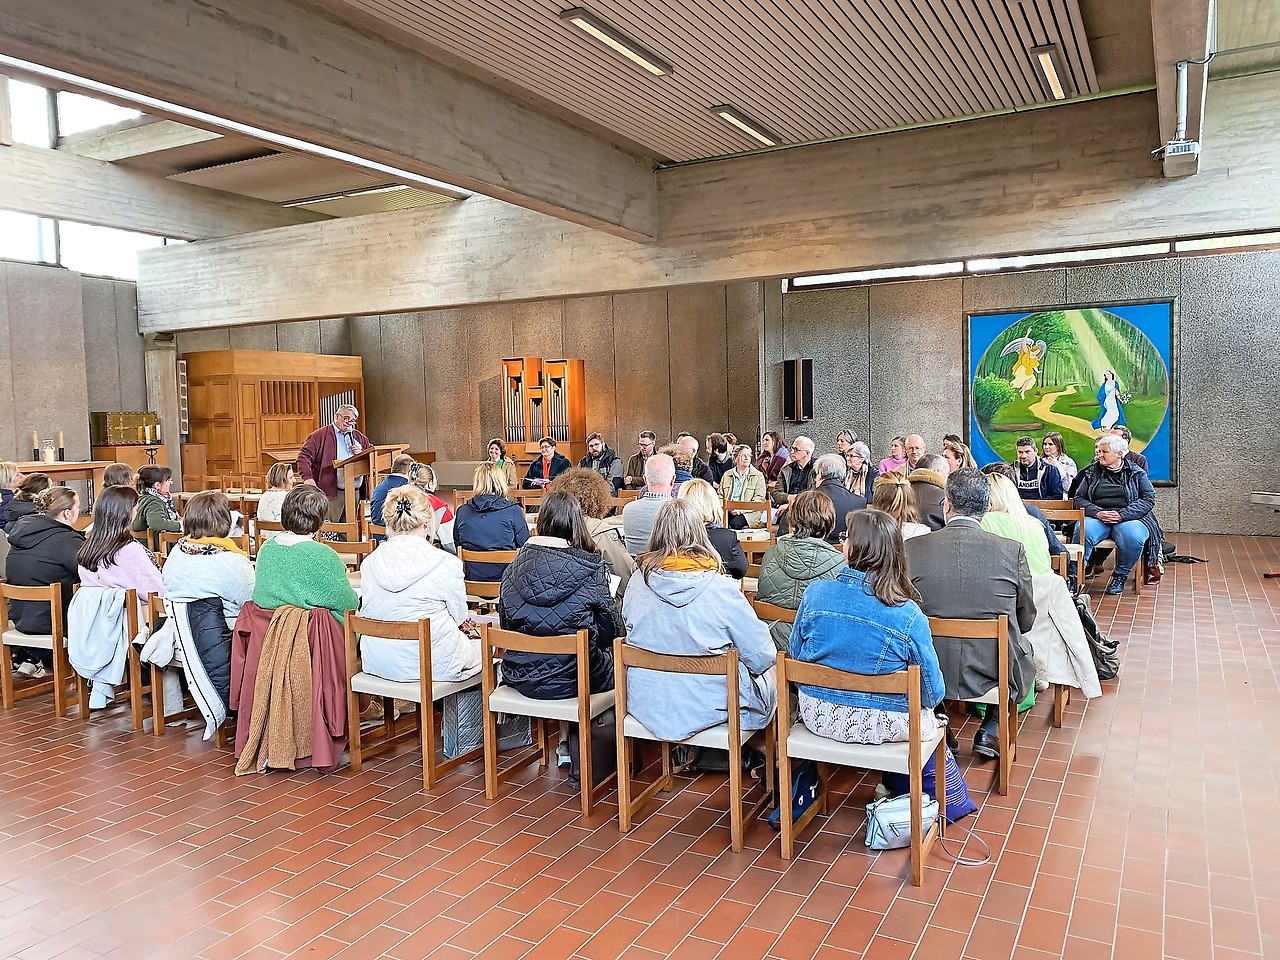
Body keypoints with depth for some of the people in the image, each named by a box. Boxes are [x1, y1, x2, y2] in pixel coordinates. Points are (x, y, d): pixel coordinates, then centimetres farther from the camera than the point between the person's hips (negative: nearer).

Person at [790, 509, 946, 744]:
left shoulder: (815, 593, -13)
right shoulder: (908, 616, -20)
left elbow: (795, 655, 2)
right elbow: (933, 692, -12)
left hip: (818, 717, 4)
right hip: (883, 726, -3)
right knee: (929, 718, 31)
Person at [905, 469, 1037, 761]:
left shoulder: (911, 549, -11)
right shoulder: (1013, 551, -11)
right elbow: (1027, 620, 2)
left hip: (929, 676, 0)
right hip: (996, 676, 0)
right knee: (1026, 653, 31)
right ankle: (989, 732, 27)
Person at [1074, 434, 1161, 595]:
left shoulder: (1137, 473, 11)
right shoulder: (1092, 472, 17)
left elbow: (1149, 499, 0)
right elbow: (1079, 498, 9)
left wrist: (1122, 514, -15)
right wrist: (1097, 512, -12)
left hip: (1128, 518, -1)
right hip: (1097, 518, 1)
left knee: (1133, 536, -36)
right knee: (1082, 531, -35)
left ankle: (1120, 575, -10)